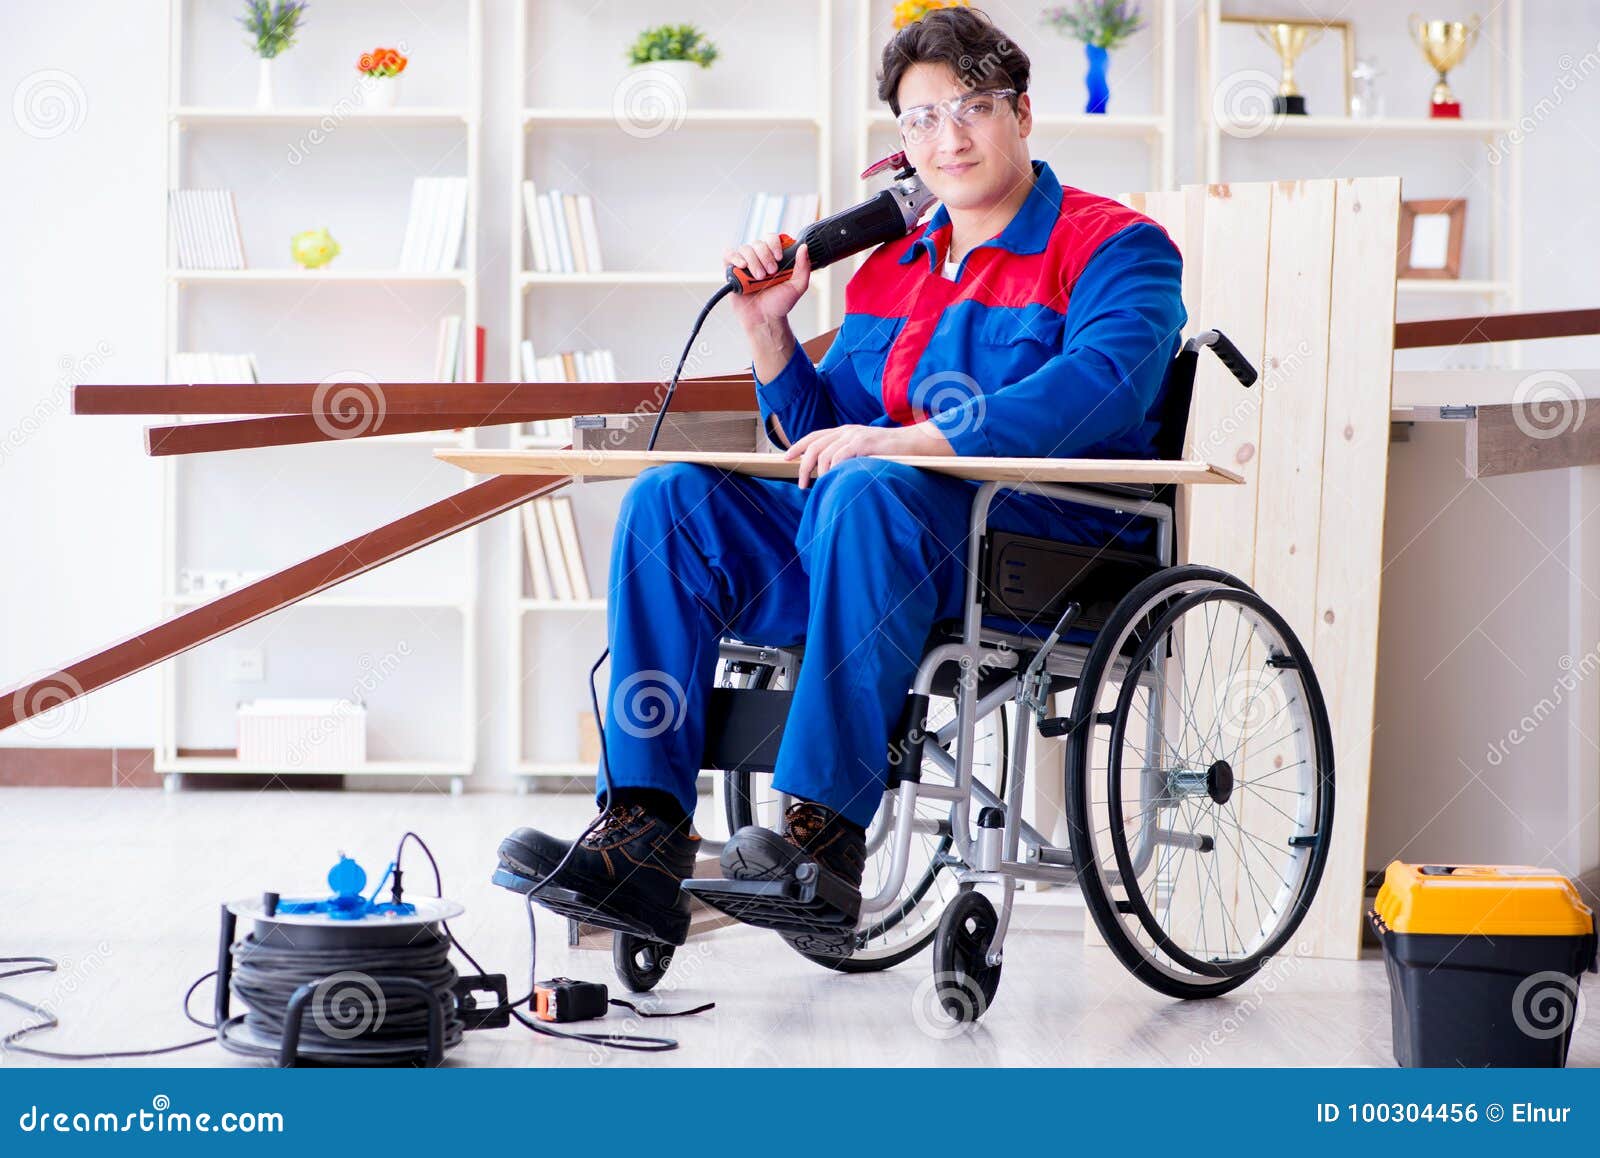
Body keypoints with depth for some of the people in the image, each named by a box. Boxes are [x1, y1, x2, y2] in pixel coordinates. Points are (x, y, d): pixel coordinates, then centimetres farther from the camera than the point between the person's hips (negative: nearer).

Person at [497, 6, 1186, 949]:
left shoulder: (1112, 246, 1)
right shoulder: (888, 270, 22)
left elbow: (1103, 384, -20)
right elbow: (823, 439, 24)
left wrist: (902, 443, -26)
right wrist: (768, 330, 6)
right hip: (884, 549, 7)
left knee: (867, 492, -36)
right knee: (669, 501, -11)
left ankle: (828, 828, -37)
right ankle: (645, 835, -22)